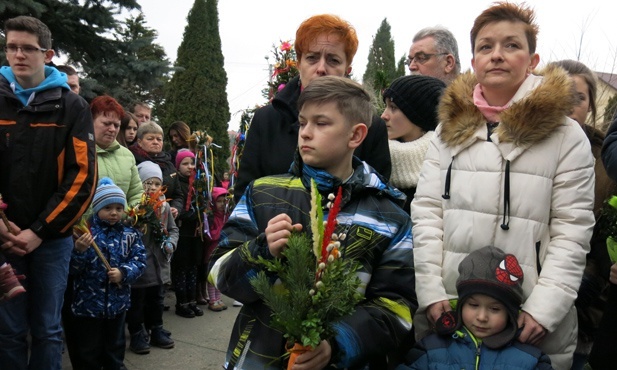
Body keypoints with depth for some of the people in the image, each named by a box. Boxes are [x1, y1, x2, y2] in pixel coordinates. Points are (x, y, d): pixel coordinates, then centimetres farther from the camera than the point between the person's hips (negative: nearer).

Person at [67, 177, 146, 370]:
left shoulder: (129, 234, -1)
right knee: (88, 351, 12)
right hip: (87, 303, -3)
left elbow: (140, 260, -3)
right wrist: (79, 251, -30)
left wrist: (124, 273, -20)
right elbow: (72, 268, -11)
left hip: (118, 302, 3)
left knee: (115, 346, 22)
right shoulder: (84, 232, -10)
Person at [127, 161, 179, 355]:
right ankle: (137, 334, 22)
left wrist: (171, 243, -2)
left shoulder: (165, 206, 5)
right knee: (137, 300, 8)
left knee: (156, 298, 19)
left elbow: (173, 229, 14)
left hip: (158, 263, 6)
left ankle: (156, 330, 34)